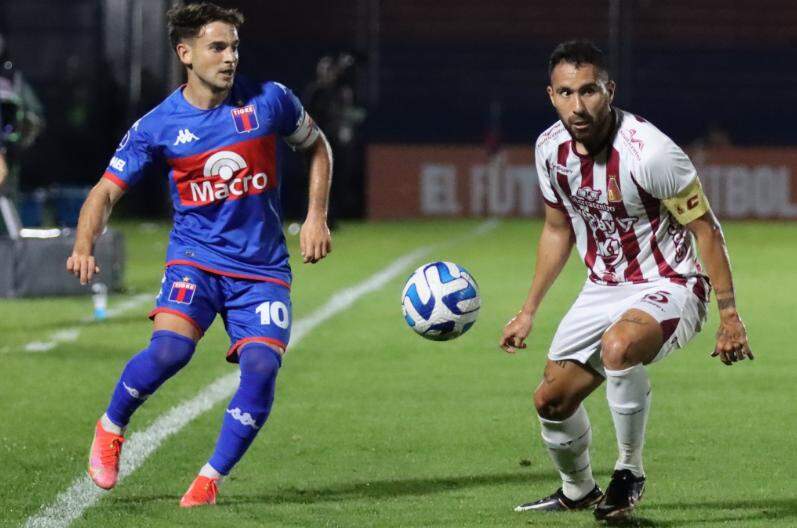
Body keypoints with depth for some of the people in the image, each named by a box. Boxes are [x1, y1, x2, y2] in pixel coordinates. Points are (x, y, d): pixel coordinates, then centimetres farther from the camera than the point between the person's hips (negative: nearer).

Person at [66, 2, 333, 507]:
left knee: (261, 367, -19)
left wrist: (316, 217, 5)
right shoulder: (158, 126, -4)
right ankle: (111, 428, 3)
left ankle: (211, 478, -1)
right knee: (169, 349, -26)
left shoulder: (269, 101, -3)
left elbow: (316, 146, 15)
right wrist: (84, 247, -19)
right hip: (196, 258, -1)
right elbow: (107, 190, 0)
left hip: (263, 268, 1)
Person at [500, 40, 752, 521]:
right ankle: (578, 491, 36)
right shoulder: (551, 149, -4)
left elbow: (706, 229, -15)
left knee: (618, 346, -37)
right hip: (604, 289, 7)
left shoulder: (648, 151, -25)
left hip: (669, 288, -7)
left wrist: (729, 316, -16)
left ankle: (630, 472, -16)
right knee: (552, 400, 5)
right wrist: (529, 311, 17)